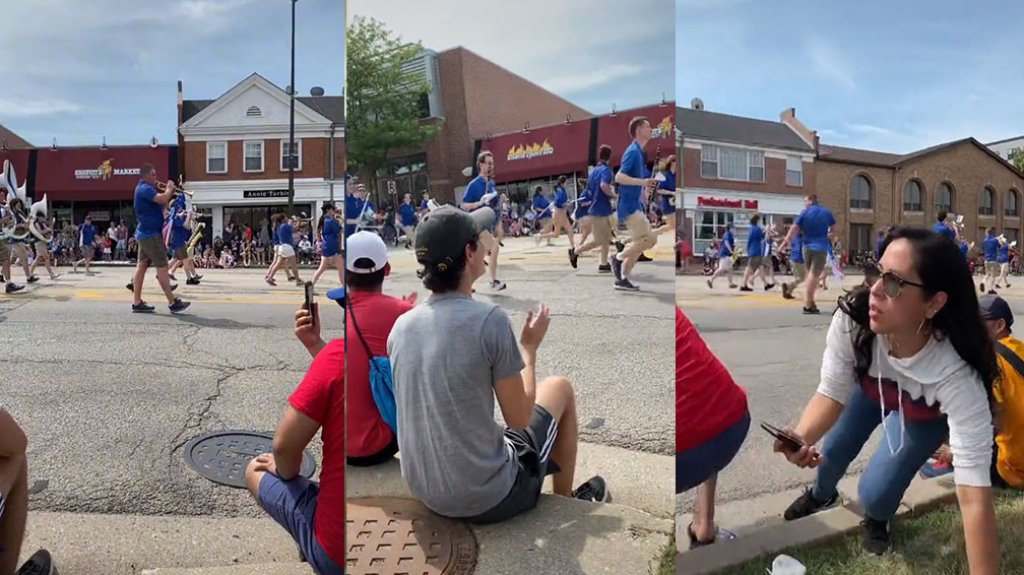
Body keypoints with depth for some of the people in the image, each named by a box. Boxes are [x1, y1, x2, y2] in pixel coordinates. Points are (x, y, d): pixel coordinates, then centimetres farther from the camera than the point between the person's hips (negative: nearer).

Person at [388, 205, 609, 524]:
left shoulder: (401, 326, -4)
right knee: (559, 388, 16)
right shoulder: (490, 319, -21)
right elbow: (520, 419, -12)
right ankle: (565, 500, 33)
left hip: (427, 496, 6)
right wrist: (530, 348, 3)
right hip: (490, 499, -5)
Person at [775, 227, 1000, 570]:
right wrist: (802, 438, -48)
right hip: (871, 387, 2)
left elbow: (975, 498, -45)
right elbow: (832, 392, -27)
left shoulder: (957, 377, -45)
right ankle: (822, 495, 51)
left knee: (875, 494, -11)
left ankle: (880, 517, 28)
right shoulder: (852, 318, -39)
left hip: (924, 414, -2)